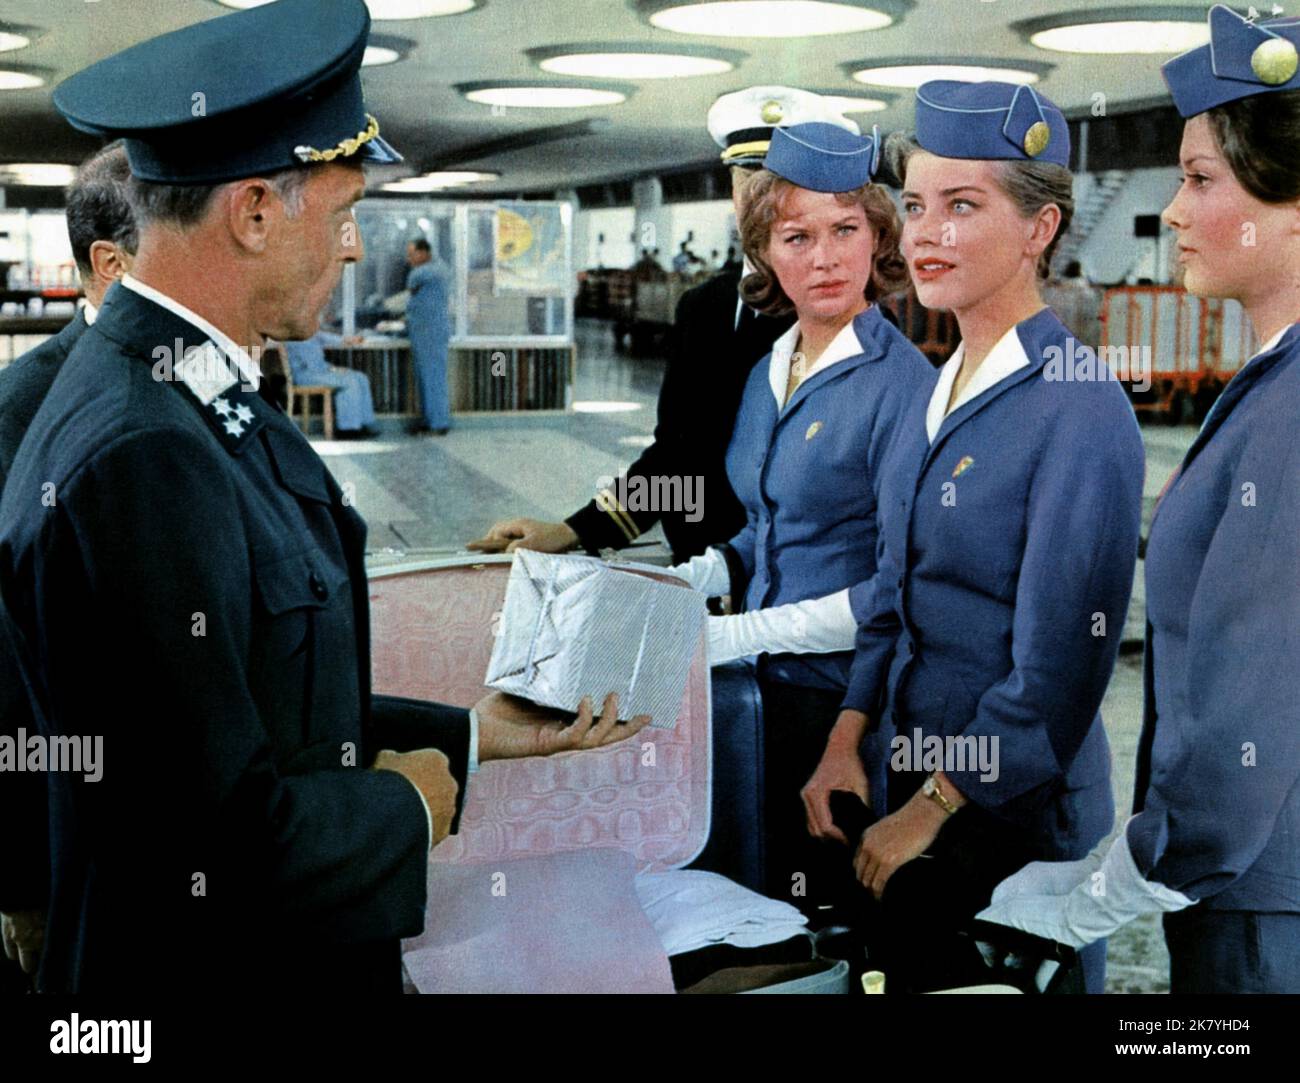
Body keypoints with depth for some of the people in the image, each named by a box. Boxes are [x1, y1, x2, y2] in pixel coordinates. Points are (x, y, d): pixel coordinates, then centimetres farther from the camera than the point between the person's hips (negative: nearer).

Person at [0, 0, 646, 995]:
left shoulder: (196, 396, 3)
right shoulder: (142, 458, -27)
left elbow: (278, 707, 6)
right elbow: (224, 837, -28)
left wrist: (472, 735, 11)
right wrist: (412, 807, -12)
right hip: (208, 961, -9)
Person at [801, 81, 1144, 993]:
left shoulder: (1079, 411, -19)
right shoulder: (943, 390, 6)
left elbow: (1056, 667, -20)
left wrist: (933, 809, -14)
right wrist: (848, 742, 3)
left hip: (1015, 814, -7)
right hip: (918, 783, 8)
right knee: (908, 977, 20)